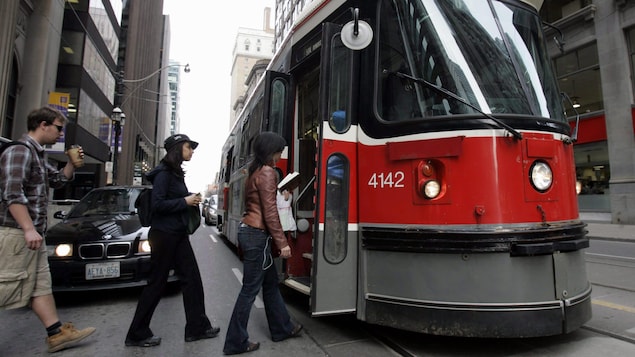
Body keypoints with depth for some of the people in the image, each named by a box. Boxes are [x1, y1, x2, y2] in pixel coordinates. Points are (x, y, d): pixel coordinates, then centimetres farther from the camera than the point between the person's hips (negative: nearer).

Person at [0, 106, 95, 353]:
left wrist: (72, 163, 10)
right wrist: (28, 229, -26)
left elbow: (58, 180, 28)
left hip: (33, 233, 10)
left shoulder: (38, 155, 17)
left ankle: (57, 333, 16)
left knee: (41, 285, 10)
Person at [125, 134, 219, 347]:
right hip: (164, 234, -9)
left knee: (192, 279, 8)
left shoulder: (176, 173, 14)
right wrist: (185, 201, -16)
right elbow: (158, 204, -20)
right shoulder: (164, 172, -13)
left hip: (178, 234, 9)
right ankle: (137, 334, 20)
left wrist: (191, 199, 2)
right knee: (157, 282, 3)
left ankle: (197, 327, 18)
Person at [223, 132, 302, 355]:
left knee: (270, 283, 18)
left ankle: (282, 328, 33)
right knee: (250, 289, 1)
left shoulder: (255, 171, 14)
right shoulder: (267, 172, -14)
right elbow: (270, 212, -18)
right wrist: (282, 242, -16)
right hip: (257, 235, -10)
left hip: (249, 231, 10)